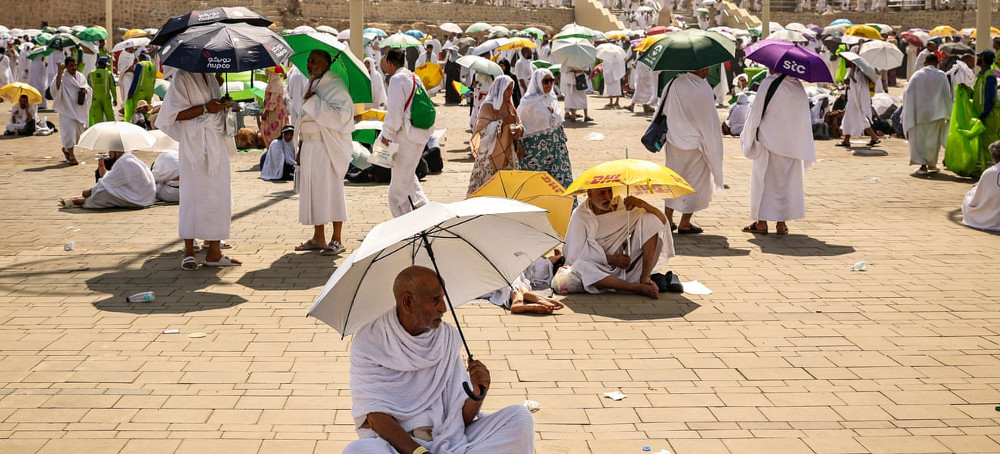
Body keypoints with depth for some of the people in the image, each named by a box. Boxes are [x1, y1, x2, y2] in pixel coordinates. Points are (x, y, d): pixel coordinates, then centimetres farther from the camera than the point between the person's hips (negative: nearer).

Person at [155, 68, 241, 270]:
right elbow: (176, 113, -13)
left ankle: (214, 252, 10)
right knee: (194, 195, -4)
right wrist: (205, 108, -18)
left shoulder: (210, 76, 17)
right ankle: (189, 252, 5)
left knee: (219, 195, 5)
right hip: (195, 144, -7)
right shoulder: (182, 77, -6)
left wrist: (217, 87, 13)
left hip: (217, 143, 7)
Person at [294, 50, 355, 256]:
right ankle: (318, 238, 16)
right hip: (310, 146, 8)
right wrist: (301, 147, 16)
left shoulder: (334, 85, -9)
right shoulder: (313, 85, 16)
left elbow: (342, 114, -23)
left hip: (328, 146, -8)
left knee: (330, 189, -5)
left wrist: (314, 101, -19)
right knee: (312, 190, 8)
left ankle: (337, 240, 1)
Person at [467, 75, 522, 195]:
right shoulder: (488, 106, -11)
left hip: (508, 153, 7)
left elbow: (518, 123, 19)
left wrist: (519, 129, -5)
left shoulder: (509, 105, 11)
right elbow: (483, 129, -19)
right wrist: (503, 122, -23)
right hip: (491, 153, -7)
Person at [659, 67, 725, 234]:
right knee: (694, 182, 9)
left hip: (674, 142, 5)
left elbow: (662, 111, 4)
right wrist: (711, 147, -2)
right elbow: (709, 121, -13)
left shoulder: (674, 84, -5)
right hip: (695, 145, -5)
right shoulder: (704, 90, -19)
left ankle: (668, 219, 24)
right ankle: (684, 223, 12)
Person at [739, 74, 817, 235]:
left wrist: (750, 137, 1)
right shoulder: (798, 87, 2)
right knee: (788, 181, 11)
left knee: (764, 180, 6)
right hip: (793, 142, 4)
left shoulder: (768, 84, -14)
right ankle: (781, 223, 12)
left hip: (769, 141, -4)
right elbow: (804, 117, 7)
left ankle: (761, 222, 7)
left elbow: (757, 113, -11)